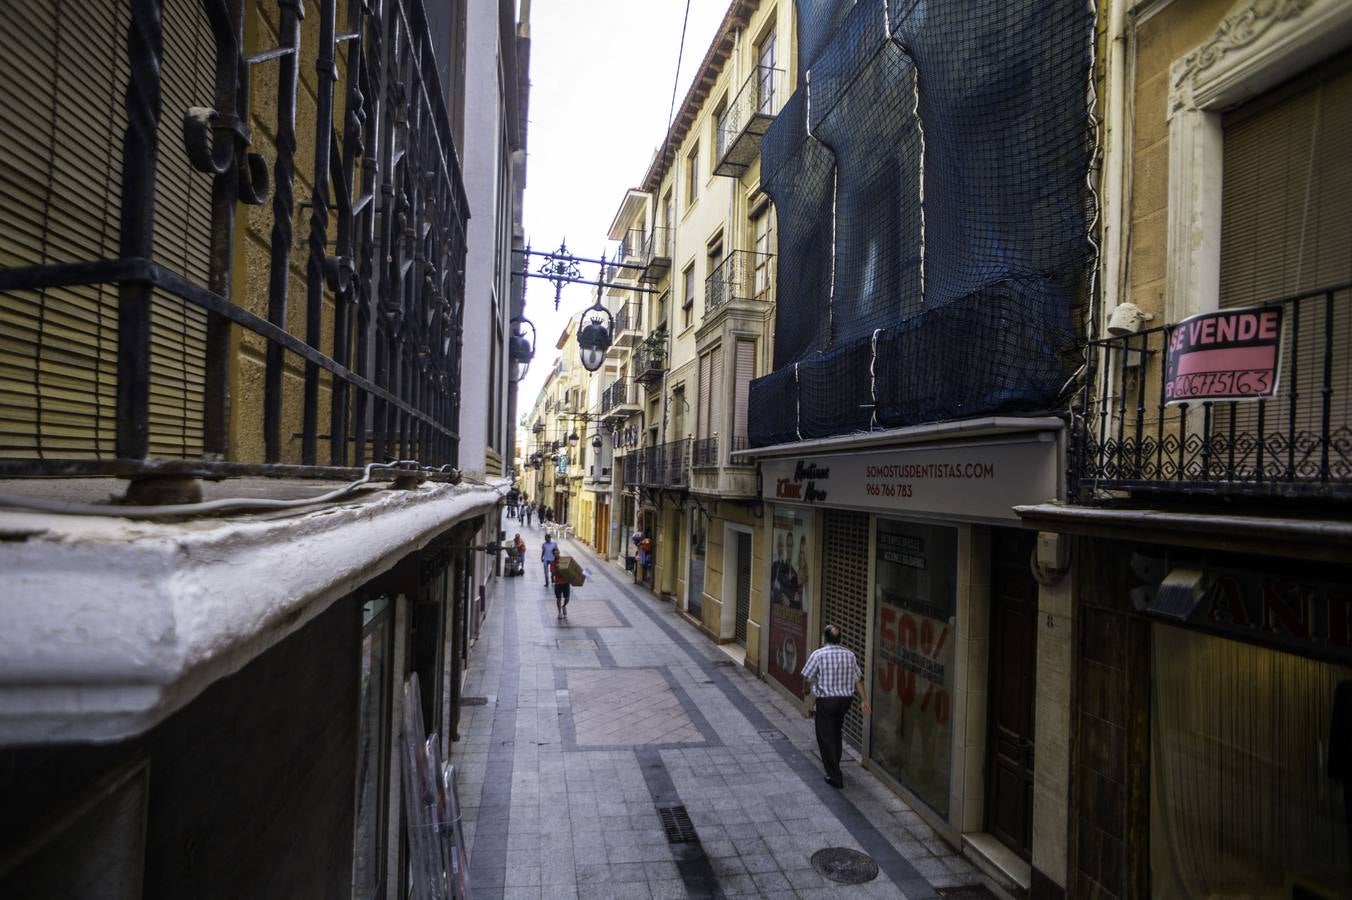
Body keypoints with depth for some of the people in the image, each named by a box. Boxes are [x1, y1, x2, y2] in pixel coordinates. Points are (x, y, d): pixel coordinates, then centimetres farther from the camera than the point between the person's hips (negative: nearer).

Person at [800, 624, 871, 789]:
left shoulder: (818, 654, -14)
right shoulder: (849, 654, -1)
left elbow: (808, 677, -7)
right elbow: (858, 679, 4)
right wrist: (864, 700, 11)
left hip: (825, 701, -5)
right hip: (845, 699, 5)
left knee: (826, 737, 6)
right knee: (836, 733, 24)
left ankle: (835, 777, 6)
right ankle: (834, 767, 39)